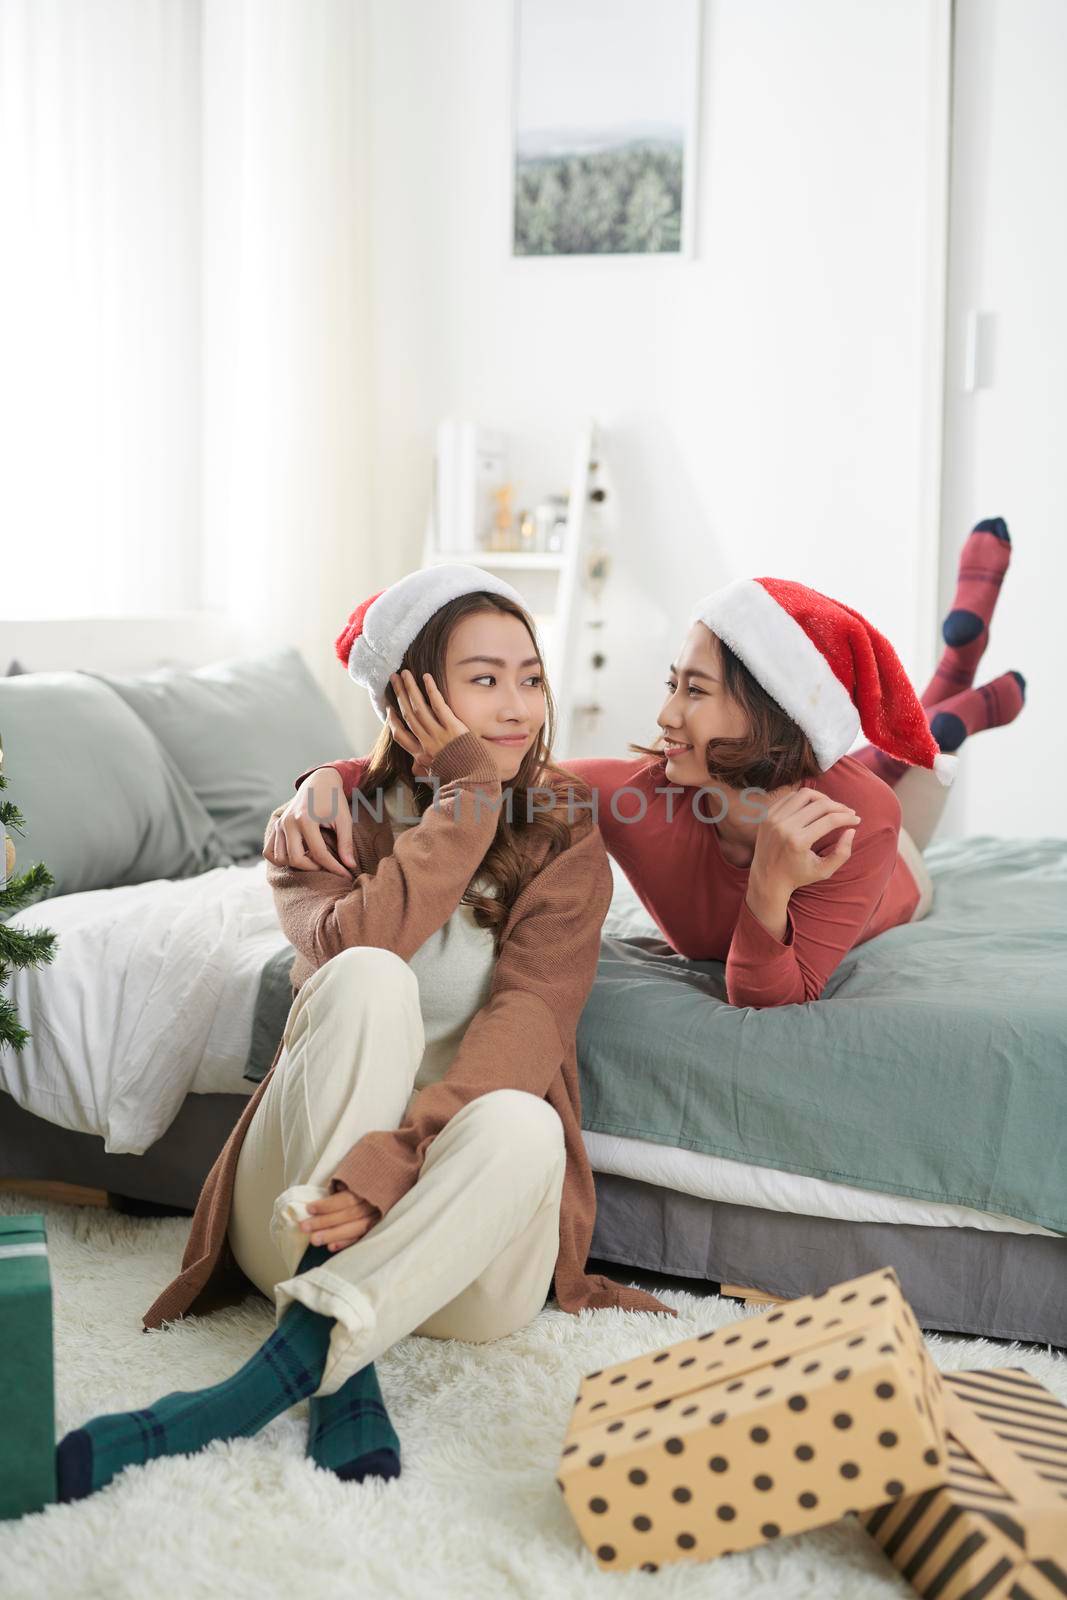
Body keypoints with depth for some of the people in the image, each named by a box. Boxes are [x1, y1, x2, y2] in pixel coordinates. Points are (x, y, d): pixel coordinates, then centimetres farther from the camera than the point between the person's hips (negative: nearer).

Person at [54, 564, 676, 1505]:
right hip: (304, 1204, 1)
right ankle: (345, 1381, -34)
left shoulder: (564, 837, 3)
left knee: (519, 1123, -36)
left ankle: (259, 1391, -35)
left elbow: (528, 1017, -15)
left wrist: (396, 1160, -31)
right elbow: (349, 946, -18)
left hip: (457, 1234, 0)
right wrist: (464, 791, -13)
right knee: (371, 981, -29)